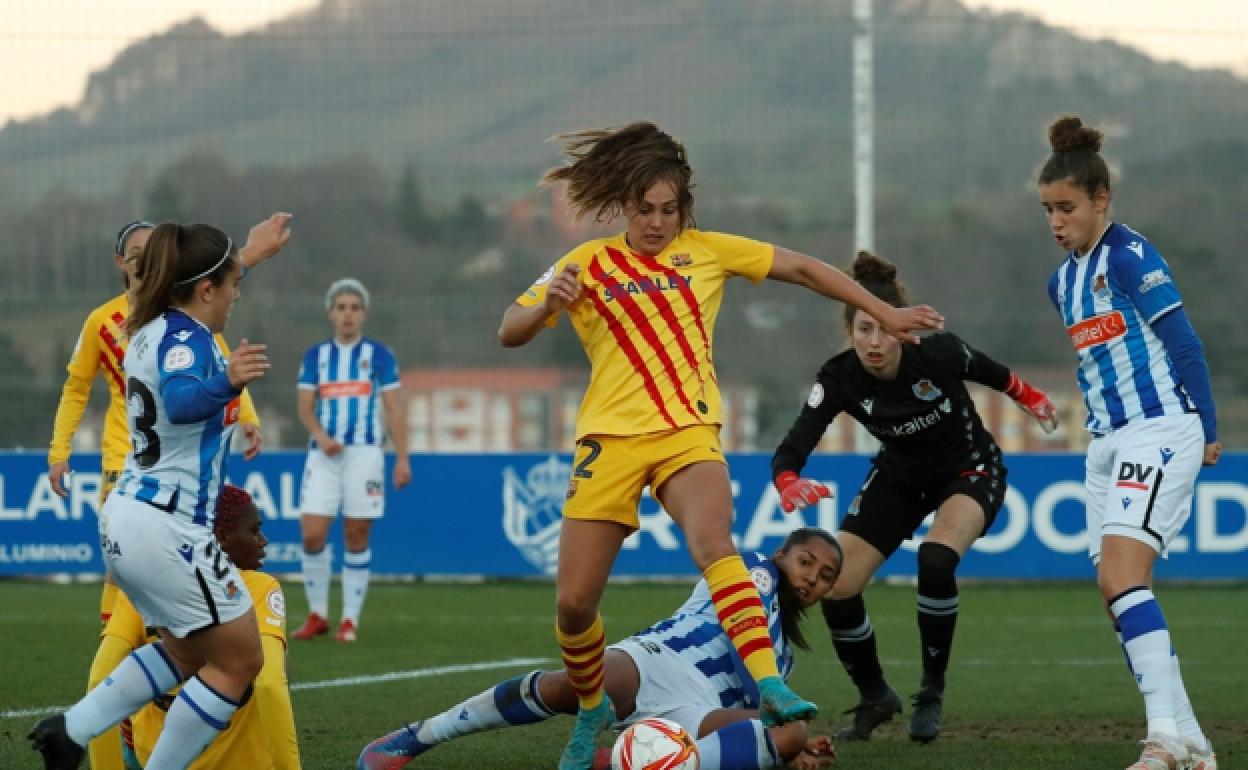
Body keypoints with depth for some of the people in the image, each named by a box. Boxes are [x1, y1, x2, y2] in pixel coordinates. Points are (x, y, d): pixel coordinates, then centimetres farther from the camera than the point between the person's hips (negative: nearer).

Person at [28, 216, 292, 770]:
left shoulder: (151, 330, 10)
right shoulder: (185, 339, -17)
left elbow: (208, 276, 34)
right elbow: (181, 401, -41)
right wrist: (226, 383, -60)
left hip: (126, 518, 10)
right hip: (167, 530, -10)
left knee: (188, 651, 23)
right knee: (239, 662, 3)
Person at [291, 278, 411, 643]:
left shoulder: (379, 355, 4)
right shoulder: (315, 355, 10)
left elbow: (395, 410, 2)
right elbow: (305, 407, 7)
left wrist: (402, 459, -6)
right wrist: (320, 435, -14)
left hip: (364, 452, -2)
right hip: (324, 454, 2)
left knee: (356, 537, -1)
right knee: (312, 535, -8)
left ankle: (350, 620, 7)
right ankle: (317, 615, 7)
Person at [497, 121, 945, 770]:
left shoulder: (706, 250, 10)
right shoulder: (589, 264, 8)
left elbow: (802, 270, 16)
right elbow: (509, 332, 4)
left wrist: (885, 314, 15)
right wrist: (547, 306, -18)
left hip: (688, 435, -1)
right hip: (609, 439, 1)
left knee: (713, 543, -31)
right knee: (573, 602, -3)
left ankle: (770, 686, -43)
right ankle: (591, 710, 25)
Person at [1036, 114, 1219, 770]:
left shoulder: (1129, 256, -10)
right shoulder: (1062, 281, 15)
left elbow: (1182, 342, -12)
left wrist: (1205, 429, -11)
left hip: (1159, 431, -9)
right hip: (1107, 444, 9)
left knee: (1121, 575, -22)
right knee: (1119, 594, 3)